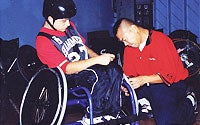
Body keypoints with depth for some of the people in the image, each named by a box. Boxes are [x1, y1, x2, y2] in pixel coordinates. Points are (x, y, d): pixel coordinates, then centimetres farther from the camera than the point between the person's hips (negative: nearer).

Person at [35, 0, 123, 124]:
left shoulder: (69, 26, 11)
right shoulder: (43, 41, -13)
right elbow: (67, 68, -20)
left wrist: (101, 58, 3)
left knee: (115, 70, -19)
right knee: (99, 76, -34)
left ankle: (112, 114, -14)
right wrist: (97, 60, -26)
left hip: (88, 68, 8)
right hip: (71, 78, -7)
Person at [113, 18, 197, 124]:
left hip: (169, 85, -6)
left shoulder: (161, 41, -16)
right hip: (145, 87, 6)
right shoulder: (129, 47, 5)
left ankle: (189, 103, 2)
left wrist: (144, 79, -30)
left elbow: (169, 75, -19)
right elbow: (129, 74, 8)